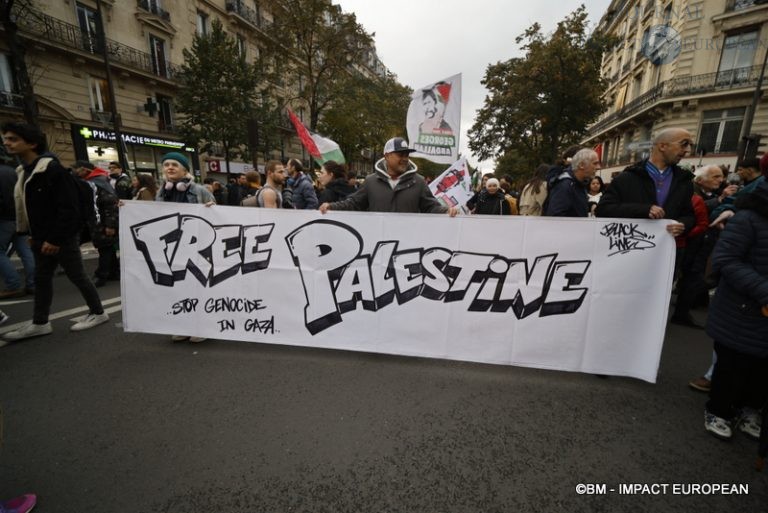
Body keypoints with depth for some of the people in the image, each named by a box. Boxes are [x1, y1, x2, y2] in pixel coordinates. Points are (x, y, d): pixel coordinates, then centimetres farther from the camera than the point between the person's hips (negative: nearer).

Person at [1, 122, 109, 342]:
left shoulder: (53, 169, -17)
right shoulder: (24, 171, 13)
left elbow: (68, 208, -21)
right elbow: (29, 207, 21)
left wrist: (55, 239, -21)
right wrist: (34, 235, 15)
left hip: (62, 238, -9)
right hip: (42, 238, 9)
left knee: (76, 276, 1)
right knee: (41, 278, 12)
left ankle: (98, 312, 16)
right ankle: (40, 323, 22)